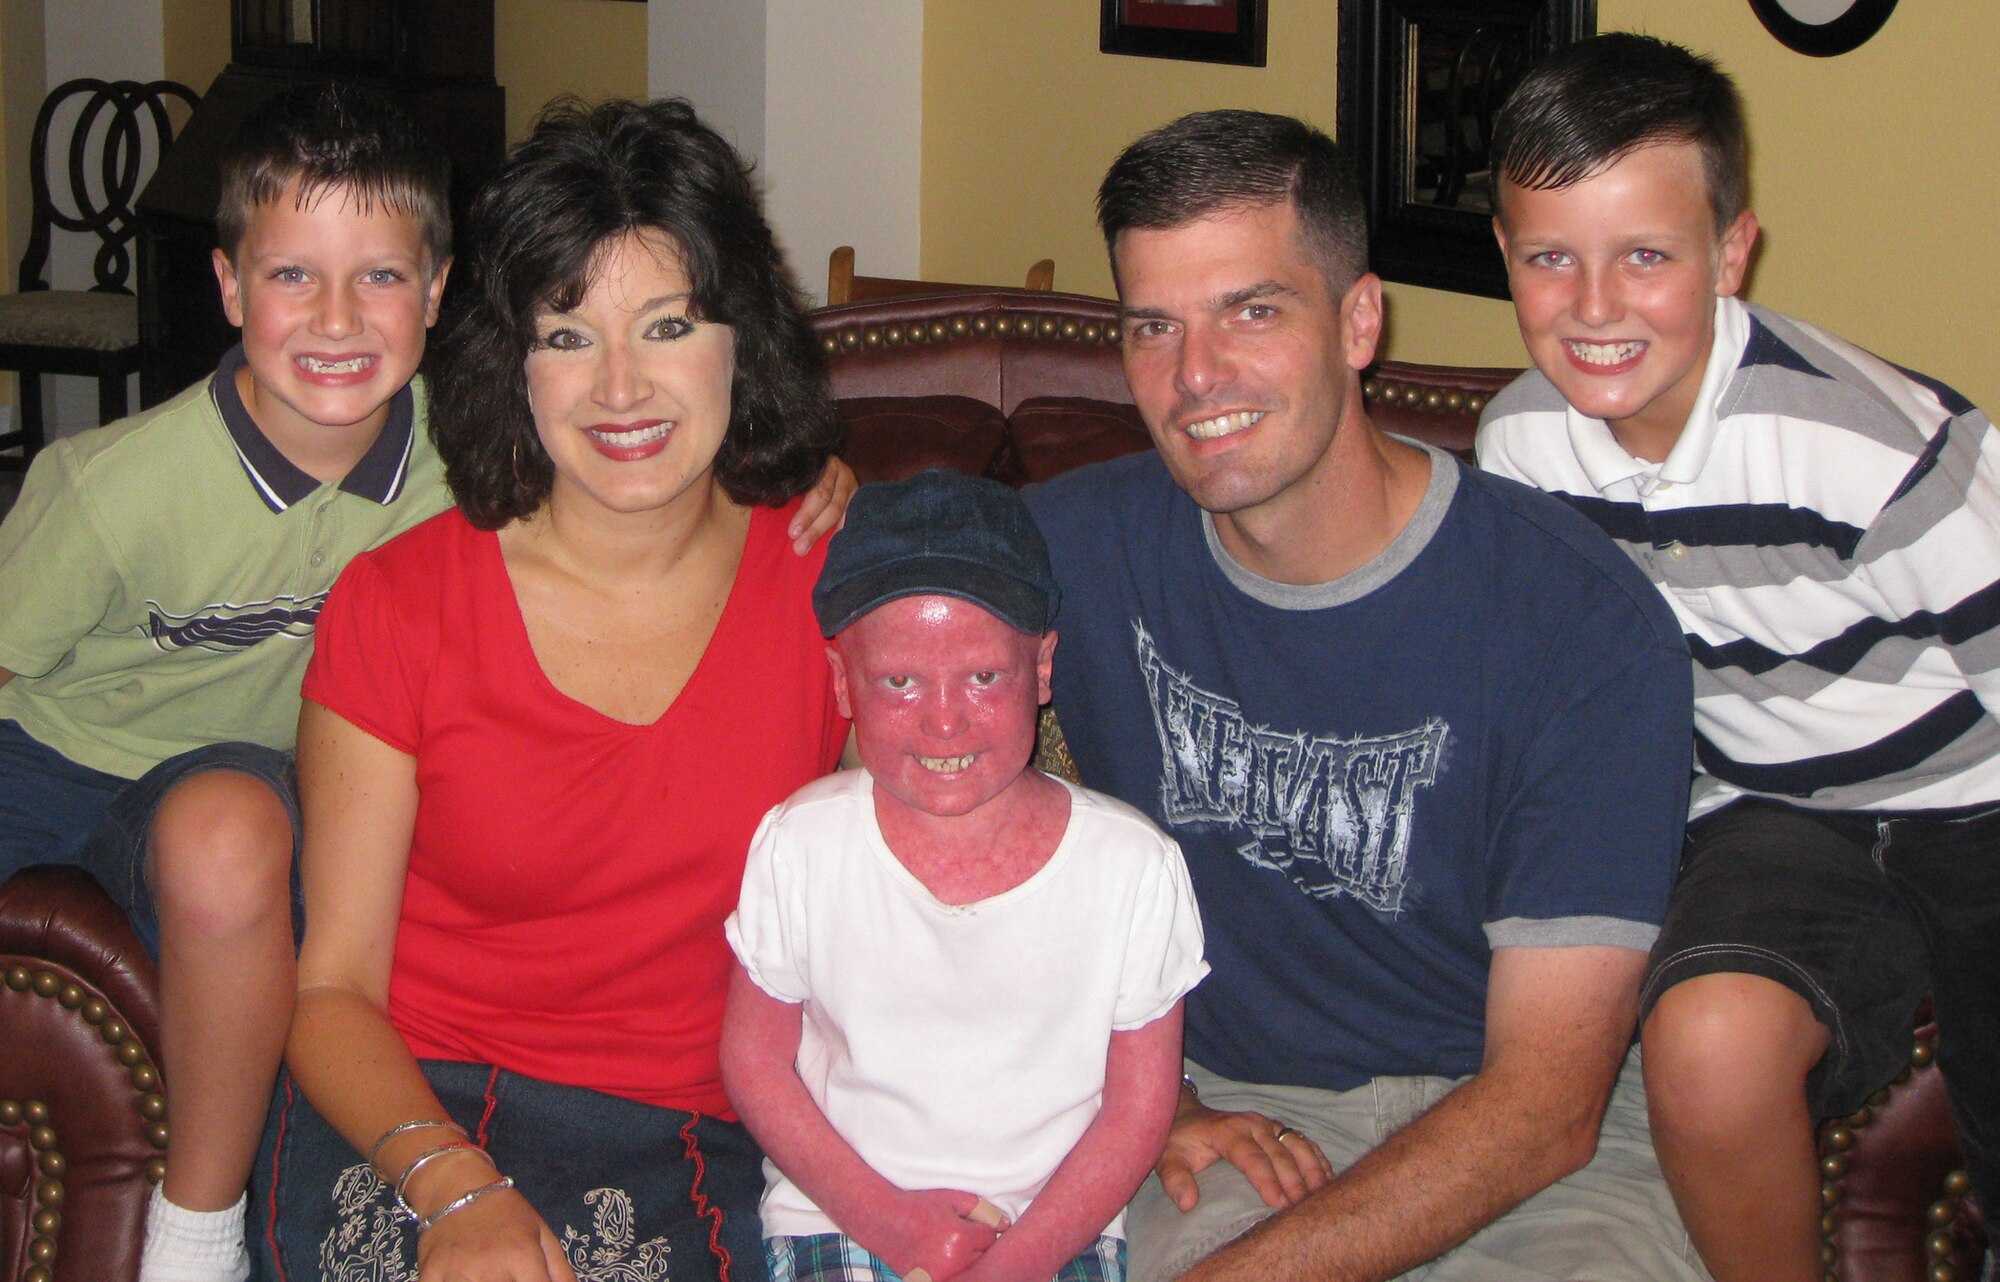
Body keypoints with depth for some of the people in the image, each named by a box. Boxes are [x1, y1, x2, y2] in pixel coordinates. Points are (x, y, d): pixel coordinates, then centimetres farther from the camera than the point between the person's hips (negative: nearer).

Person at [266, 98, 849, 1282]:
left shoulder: (833, 582, 2)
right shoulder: (396, 606, -2)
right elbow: (333, 986, -2)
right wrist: (459, 1185, -19)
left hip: (700, 1141, 1)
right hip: (420, 1117, 0)